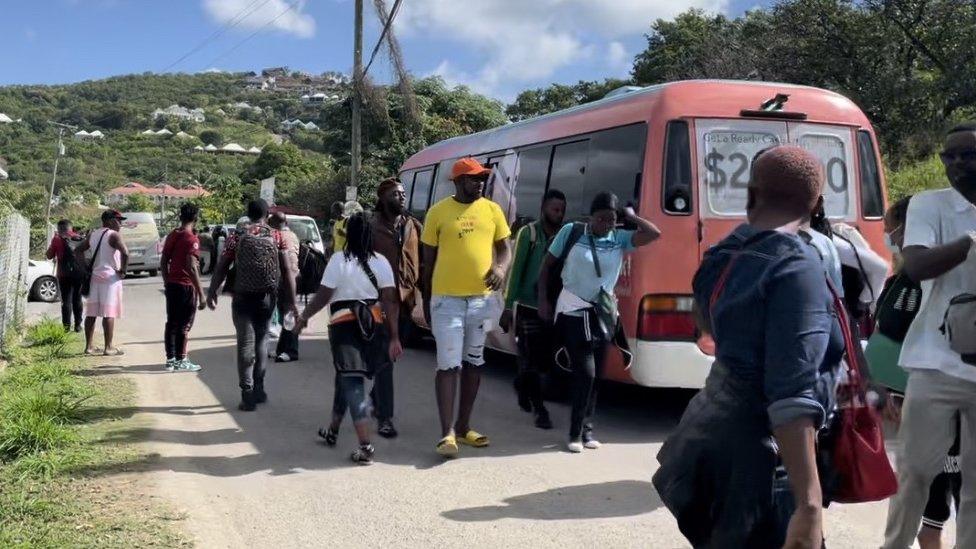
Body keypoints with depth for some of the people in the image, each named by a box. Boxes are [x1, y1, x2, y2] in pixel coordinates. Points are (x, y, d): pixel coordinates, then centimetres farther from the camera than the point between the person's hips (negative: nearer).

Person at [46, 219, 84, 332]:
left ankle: (66, 326, -2)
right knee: (77, 299, 11)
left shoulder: (57, 239, -4)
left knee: (66, 300, 2)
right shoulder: (78, 238, 5)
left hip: (64, 273, -3)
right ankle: (78, 325, 11)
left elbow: (49, 255, 1)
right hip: (79, 272, 3)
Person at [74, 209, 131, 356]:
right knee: (109, 314, -5)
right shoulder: (113, 235, -10)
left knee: (91, 313, 10)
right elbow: (125, 253, -25)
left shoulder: (93, 234, 13)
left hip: (94, 276, 7)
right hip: (110, 277, -7)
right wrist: (122, 271, -13)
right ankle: (108, 348, -3)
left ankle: (89, 346, 14)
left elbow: (78, 250, 21)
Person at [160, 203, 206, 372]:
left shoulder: (172, 235, 9)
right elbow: (191, 268, -21)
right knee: (184, 325, -1)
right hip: (186, 286, -8)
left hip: (171, 284, 8)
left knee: (171, 323, 13)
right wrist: (201, 294, -20)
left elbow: (163, 261, 13)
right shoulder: (191, 239, -15)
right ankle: (181, 361, 2)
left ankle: (170, 359, 19)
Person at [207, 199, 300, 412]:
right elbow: (287, 270, -3)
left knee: (245, 344, 3)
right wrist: (292, 301, 1)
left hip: (243, 298, -1)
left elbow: (221, 268, -1)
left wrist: (212, 293, 10)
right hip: (267, 297, 1)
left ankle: (248, 395, -3)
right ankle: (258, 389, 21)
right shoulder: (276, 237, 0)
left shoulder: (236, 237, -1)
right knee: (261, 340, 18)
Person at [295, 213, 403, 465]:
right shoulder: (381, 262, 2)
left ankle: (365, 446, -14)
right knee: (346, 377, 22)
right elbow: (390, 300, -3)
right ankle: (333, 430, 38)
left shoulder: (339, 260, -9)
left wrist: (304, 316, 6)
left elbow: (323, 295, -9)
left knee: (351, 381, -4)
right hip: (373, 324, 5)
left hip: (345, 325, -5)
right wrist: (394, 337, -2)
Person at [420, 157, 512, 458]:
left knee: (474, 363, 12)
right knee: (448, 365, -7)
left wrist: (500, 268, -12)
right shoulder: (439, 212, -3)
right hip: (447, 299, -4)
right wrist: (426, 302, 4)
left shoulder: (492, 210, 5)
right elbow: (428, 259, 3)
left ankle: (464, 426, 24)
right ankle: (447, 433, -4)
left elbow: (504, 247, 11)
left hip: (482, 299, 4)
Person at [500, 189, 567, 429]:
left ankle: (522, 384, 38)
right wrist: (508, 307, -10)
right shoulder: (528, 233, -4)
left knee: (546, 360, 10)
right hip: (528, 308, -4)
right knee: (531, 359, -1)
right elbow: (516, 271, -5)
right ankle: (539, 409, 11)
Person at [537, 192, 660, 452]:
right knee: (585, 372, -10)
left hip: (603, 314, 4)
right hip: (573, 312, -3)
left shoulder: (620, 239, 0)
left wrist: (630, 216, -3)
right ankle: (576, 433, 3)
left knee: (595, 375, 10)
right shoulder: (571, 233, -5)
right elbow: (547, 265, 3)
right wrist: (543, 300, -2)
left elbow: (654, 233, -11)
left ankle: (586, 430, 24)